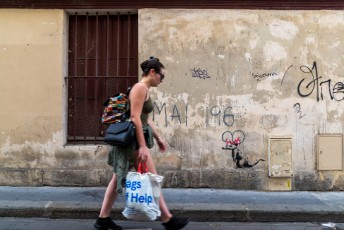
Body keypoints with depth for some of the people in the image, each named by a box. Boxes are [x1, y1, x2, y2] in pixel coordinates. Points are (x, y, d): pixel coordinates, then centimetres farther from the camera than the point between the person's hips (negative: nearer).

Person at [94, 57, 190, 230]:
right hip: (134, 140, -10)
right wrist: (142, 146, -24)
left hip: (134, 140, 10)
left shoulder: (144, 89, 15)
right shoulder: (140, 87, -14)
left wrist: (158, 138, 25)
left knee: (118, 178, 12)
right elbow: (135, 118, -22)